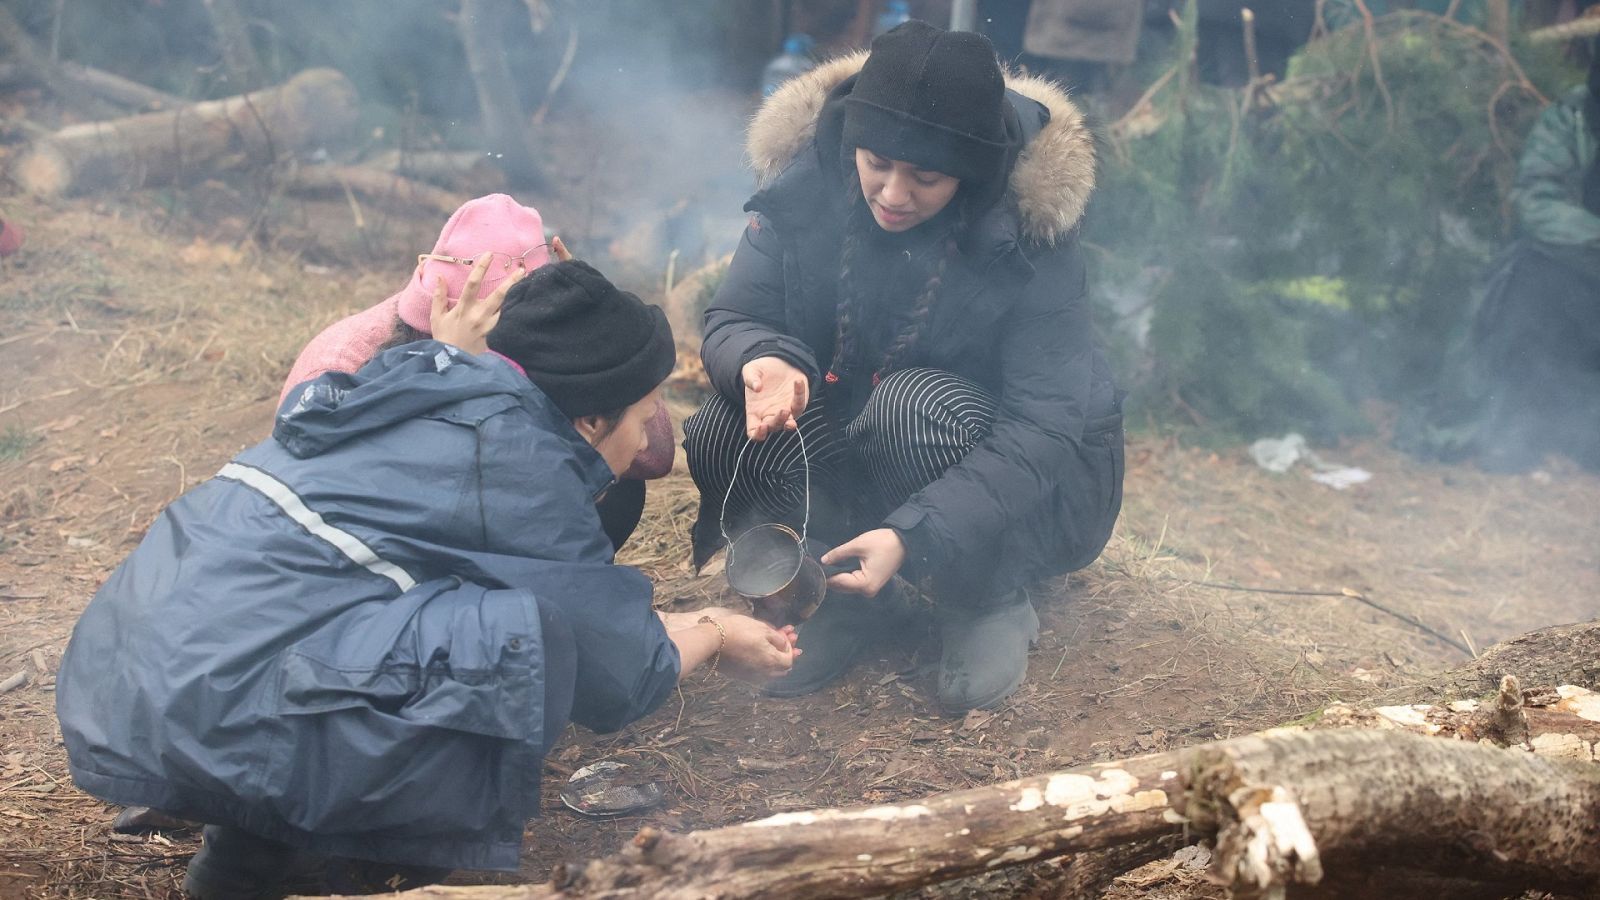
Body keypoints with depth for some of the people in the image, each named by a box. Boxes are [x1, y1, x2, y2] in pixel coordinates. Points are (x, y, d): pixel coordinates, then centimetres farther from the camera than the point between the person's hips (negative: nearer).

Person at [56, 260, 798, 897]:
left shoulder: (426, 384, 18)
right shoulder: (524, 463, -8)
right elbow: (619, 678, 2)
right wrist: (716, 638, 19)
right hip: (215, 713, -10)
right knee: (525, 643, -14)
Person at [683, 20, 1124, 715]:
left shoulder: (1028, 223, -24)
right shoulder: (806, 186, -15)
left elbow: (1043, 427, -28)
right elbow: (733, 319, -8)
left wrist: (913, 536, -40)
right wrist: (764, 361, -35)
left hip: (1019, 481, -3)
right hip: (851, 459, 4)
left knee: (914, 406, -35)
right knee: (718, 438, -23)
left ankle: (992, 606, -9)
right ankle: (855, 602, -1)